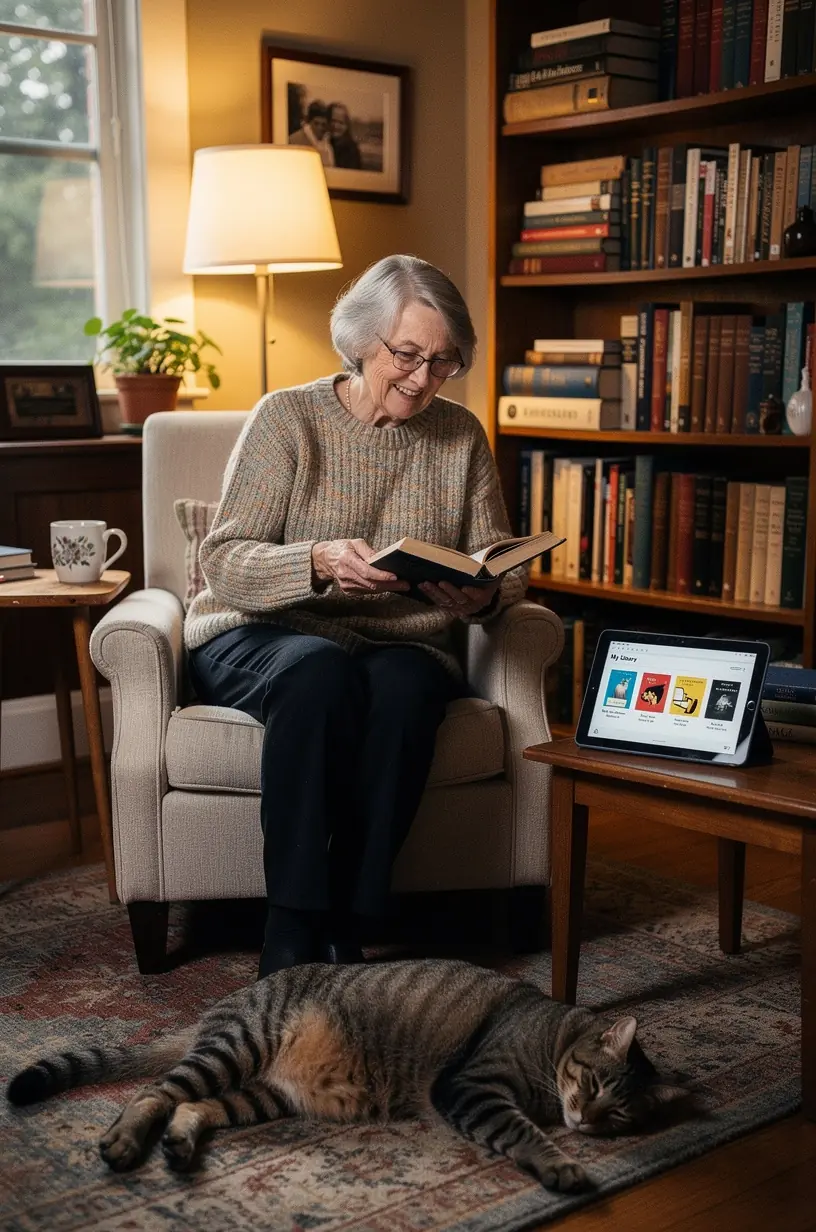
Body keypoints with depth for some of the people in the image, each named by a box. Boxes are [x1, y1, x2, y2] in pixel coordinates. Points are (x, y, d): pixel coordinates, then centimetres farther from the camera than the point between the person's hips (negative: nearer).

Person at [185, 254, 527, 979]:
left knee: (406, 685, -34)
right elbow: (223, 561, -10)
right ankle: (290, 935, -31)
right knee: (319, 672, -37)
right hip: (262, 639, -2)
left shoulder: (461, 436, 7)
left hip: (402, 649, 2)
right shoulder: (288, 417, -3)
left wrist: (483, 595, -18)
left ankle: (345, 932, -28)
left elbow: (506, 569, 7)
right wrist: (319, 563, -30)